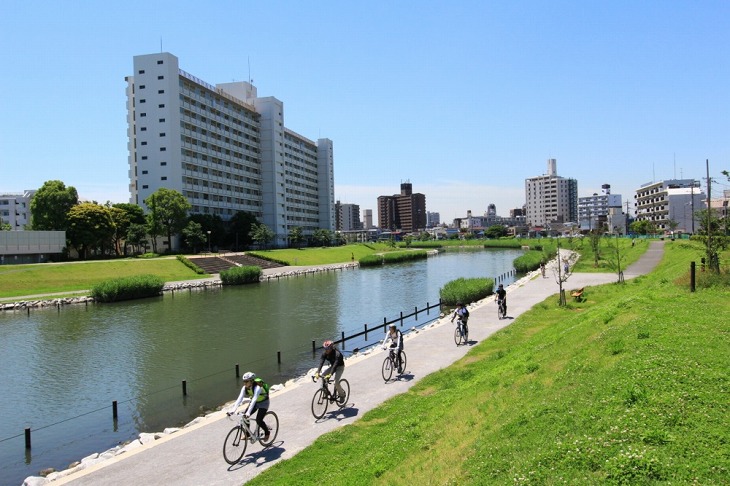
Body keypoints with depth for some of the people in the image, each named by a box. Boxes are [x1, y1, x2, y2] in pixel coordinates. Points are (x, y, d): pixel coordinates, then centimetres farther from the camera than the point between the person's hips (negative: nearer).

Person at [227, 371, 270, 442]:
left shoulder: (257, 388, -35)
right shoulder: (245, 388, -16)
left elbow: (254, 400, -45)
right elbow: (239, 399, -24)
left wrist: (248, 412, -54)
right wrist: (232, 410, -35)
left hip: (263, 403, -7)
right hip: (254, 402, 7)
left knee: (258, 420, -19)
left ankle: (267, 433, 8)